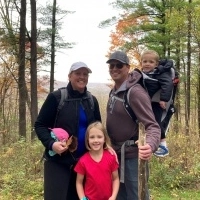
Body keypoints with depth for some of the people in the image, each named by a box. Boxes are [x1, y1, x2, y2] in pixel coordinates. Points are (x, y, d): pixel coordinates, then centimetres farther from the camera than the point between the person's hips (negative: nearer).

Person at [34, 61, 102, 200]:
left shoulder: (92, 101, 8)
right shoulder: (56, 97, -7)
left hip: (84, 161, 5)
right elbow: (40, 125, -6)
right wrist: (51, 143, -23)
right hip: (58, 161, -4)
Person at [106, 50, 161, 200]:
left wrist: (151, 145, -44)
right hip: (116, 155, 8)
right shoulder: (114, 92, 7)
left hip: (133, 157, -8)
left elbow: (152, 125, -25)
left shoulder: (136, 92, -19)